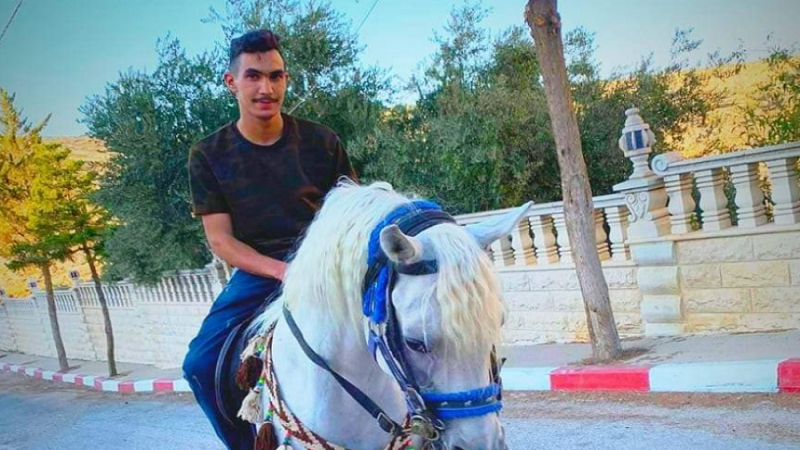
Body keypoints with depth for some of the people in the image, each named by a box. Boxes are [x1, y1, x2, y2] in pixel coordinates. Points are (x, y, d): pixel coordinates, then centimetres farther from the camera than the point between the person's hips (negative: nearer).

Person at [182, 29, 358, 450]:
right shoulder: (208, 155, 0)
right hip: (257, 271, 1)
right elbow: (220, 239, -4)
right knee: (201, 364, -17)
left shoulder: (321, 142, 0)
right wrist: (281, 271, -20)